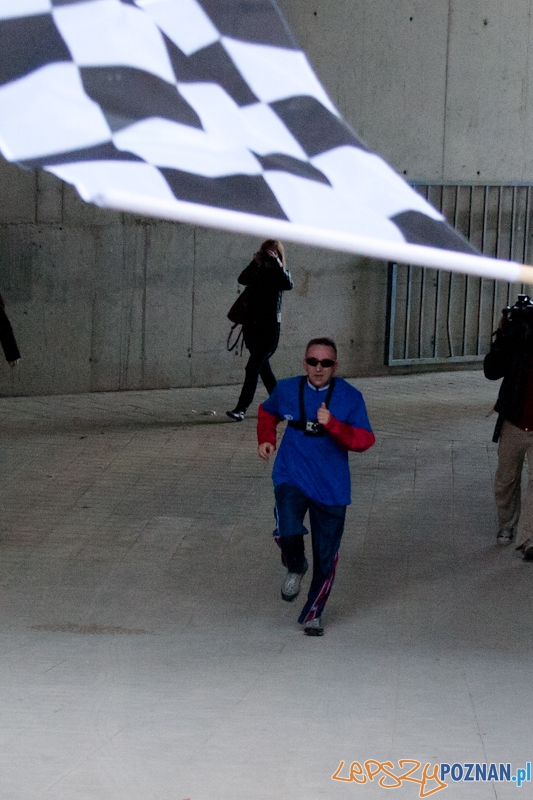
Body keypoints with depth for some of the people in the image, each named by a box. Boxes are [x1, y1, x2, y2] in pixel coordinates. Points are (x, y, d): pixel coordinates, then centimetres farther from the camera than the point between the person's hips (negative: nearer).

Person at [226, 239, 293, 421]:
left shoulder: (279, 274, -1)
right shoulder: (258, 271, 11)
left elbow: (288, 284, -22)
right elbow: (242, 279, -6)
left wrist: (276, 262, -22)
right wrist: (255, 262, -13)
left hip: (269, 326, -6)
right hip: (253, 326, 6)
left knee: (253, 367, -12)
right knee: (262, 366, 13)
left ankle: (241, 409, -16)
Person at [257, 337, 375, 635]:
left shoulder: (350, 397, -6)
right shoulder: (287, 390, 1)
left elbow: (365, 440, -14)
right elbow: (267, 412, 23)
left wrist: (332, 424, -28)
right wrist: (266, 439, 7)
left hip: (331, 486, 0)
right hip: (292, 478, 0)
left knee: (326, 555, 5)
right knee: (289, 533, -25)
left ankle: (313, 614, 27)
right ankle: (296, 568, 11)